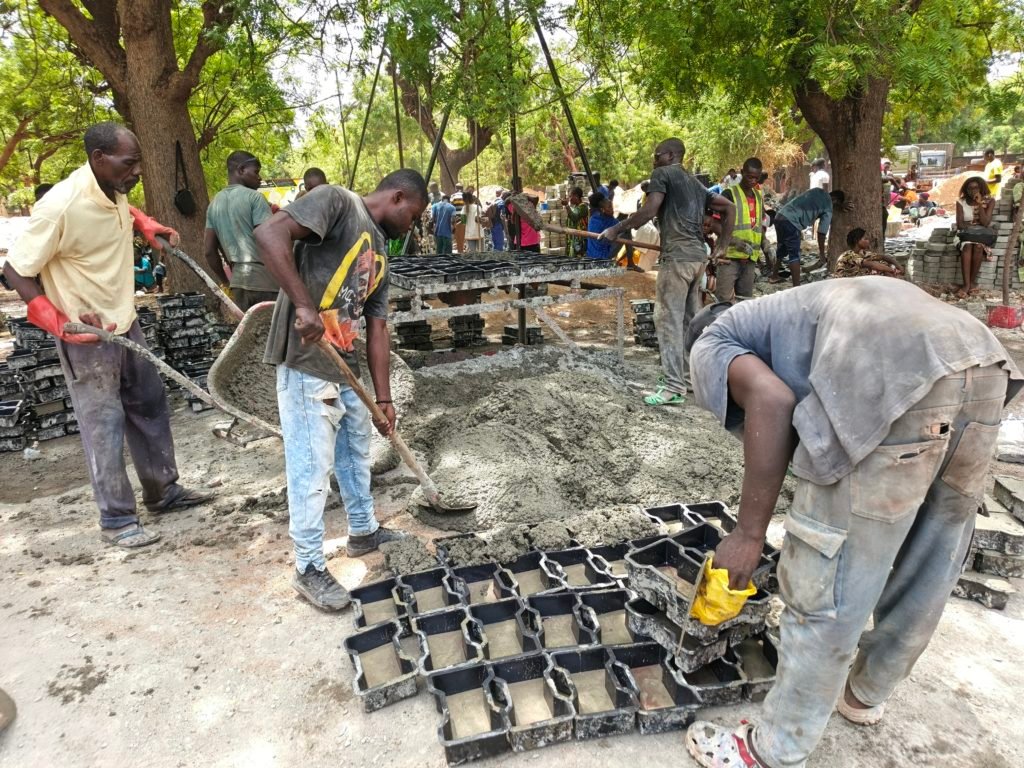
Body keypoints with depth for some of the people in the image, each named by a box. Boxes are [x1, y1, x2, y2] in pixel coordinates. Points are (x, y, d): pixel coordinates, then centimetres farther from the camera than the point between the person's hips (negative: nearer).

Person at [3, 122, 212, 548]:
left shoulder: (114, 189, -3)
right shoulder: (60, 208, -26)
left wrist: (147, 225, 8)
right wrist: (59, 323, -27)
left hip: (126, 325, 8)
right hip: (85, 337, -8)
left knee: (151, 407, 15)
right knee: (104, 426, -2)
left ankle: (163, 492, 30)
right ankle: (117, 522, 10)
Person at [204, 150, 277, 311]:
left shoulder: (214, 203, 16)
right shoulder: (254, 197, -6)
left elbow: (210, 250, 14)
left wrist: (225, 281, 23)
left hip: (238, 279, 7)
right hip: (264, 278, -7)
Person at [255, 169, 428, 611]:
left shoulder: (380, 254, 16)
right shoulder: (338, 202, -8)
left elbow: (377, 329, 15)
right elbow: (269, 233, -23)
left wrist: (384, 397, 13)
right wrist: (304, 305, -30)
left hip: (346, 368, 10)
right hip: (307, 368, -9)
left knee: (356, 453, 22)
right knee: (312, 470, 0)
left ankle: (363, 531, 42)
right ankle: (309, 569, 15)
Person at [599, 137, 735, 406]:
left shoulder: (663, 174, 0)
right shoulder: (696, 183, 24)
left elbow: (648, 211, -13)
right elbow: (729, 208, 23)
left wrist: (617, 228, -4)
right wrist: (722, 245, 22)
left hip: (677, 256, -9)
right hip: (698, 256, 9)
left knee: (668, 320, -9)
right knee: (690, 320, 13)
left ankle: (675, 387, -11)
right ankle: (692, 376, 20)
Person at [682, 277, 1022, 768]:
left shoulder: (708, 345, 18)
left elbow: (771, 401, -6)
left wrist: (749, 533, -1)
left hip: (897, 376, -9)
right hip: (984, 362, 9)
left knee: (823, 589, 5)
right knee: (926, 571, 24)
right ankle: (867, 693, 47)